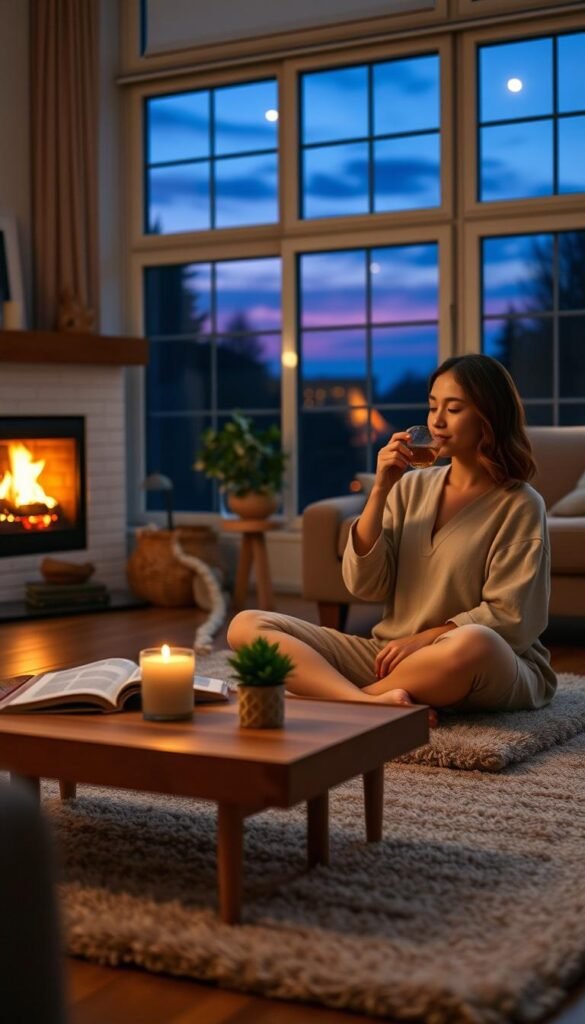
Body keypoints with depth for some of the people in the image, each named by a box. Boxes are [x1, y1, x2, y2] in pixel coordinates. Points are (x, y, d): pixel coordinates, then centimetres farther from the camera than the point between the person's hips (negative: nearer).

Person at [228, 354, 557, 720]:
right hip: (390, 655, 5)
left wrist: (422, 641, -16)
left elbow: (508, 617, -8)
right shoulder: (411, 487, 9)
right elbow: (365, 585, 0)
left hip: (496, 670, -4)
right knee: (247, 625, -12)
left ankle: (334, 695, -22)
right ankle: (374, 703, -35)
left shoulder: (520, 505, -3)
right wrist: (381, 489, -8)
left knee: (472, 645, -43)